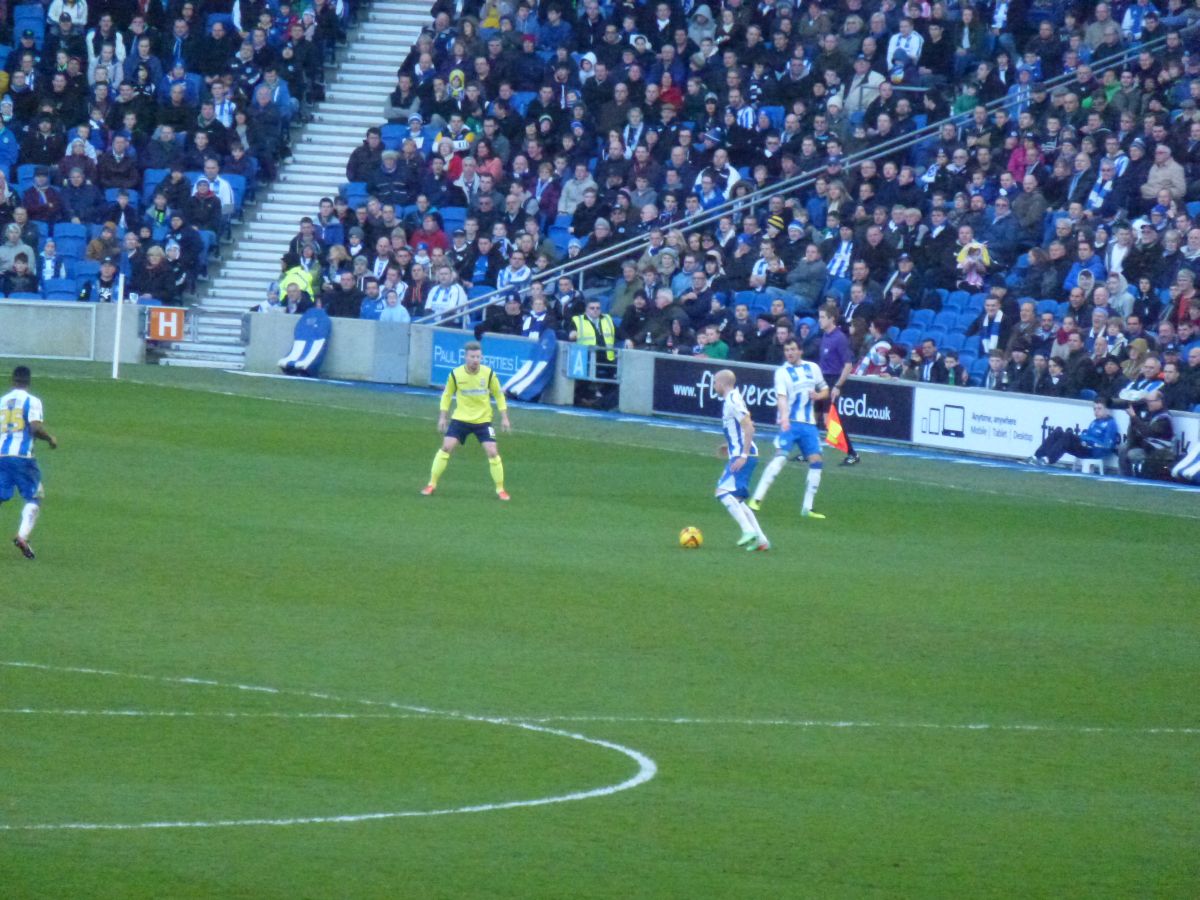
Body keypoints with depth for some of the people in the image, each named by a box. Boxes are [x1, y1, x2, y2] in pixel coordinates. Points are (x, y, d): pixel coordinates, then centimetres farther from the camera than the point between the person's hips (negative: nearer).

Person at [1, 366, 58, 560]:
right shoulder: (32, 401, -2)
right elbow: (36, 427, -14)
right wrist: (51, 438, 3)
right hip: (22, 455, -4)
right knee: (34, 498, 5)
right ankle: (23, 535, -14)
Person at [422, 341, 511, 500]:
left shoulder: (488, 373, -10)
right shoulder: (456, 374, -11)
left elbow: (499, 395, 4)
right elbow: (447, 394, 5)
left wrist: (504, 417, 2)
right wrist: (443, 416, 1)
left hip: (483, 420, 0)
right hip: (460, 419, 0)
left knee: (492, 452, -9)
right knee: (446, 447, -11)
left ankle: (500, 489, 7)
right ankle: (432, 484, 2)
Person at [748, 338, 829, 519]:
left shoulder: (813, 368, 11)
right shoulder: (782, 372, -4)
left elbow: (825, 390, 23)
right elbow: (781, 397, -18)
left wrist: (818, 395, -1)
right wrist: (784, 417, -36)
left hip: (809, 424, 5)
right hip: (790, 423, -5)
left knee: (816, 461, -1)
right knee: (781, 457, -21)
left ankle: (807, 508, 7)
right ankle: (757, 499, -20)